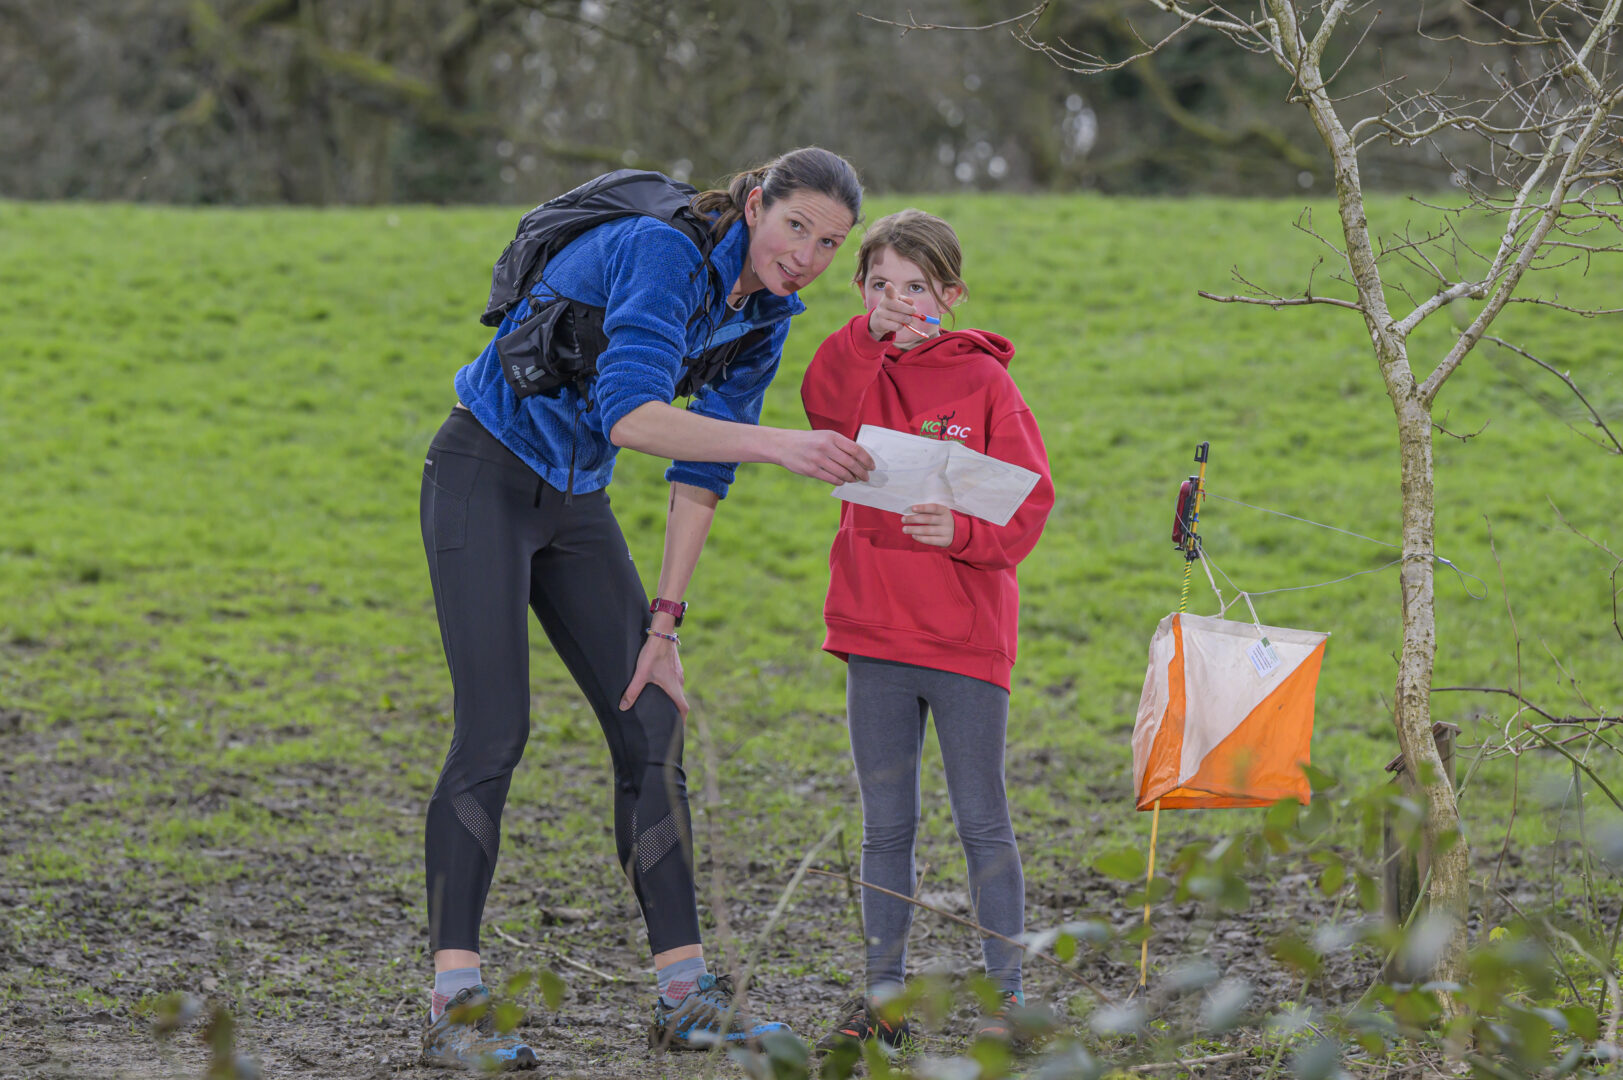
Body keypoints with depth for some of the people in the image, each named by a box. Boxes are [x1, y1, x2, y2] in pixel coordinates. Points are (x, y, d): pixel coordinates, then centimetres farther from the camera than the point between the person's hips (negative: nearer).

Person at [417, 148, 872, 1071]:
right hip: (484, 479, -8)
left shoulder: (764, 321, 2)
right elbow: (628, 414, -37)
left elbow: (701, 475, 6)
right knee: (495, 729, -15)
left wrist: (662, 623, 3)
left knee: (651, 726, 1)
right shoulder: (666, 252, -24)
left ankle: (685, 991, 5)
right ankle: (455, 1006, -16)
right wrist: (779, 444, -44)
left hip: (575, 502, 8)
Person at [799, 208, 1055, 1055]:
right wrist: (871, 337, -23)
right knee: (885, 826, 9)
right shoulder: (863, 375, 9)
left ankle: (1005, 996, 6)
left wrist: (962, 530, -24)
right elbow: (824, 408, -15)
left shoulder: (983, 381, -3)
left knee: (982, 821, 1)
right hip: (874, 634, 4)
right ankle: (881, 998, 15)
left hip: (965, 635, -4)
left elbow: (1028, 501, -7)